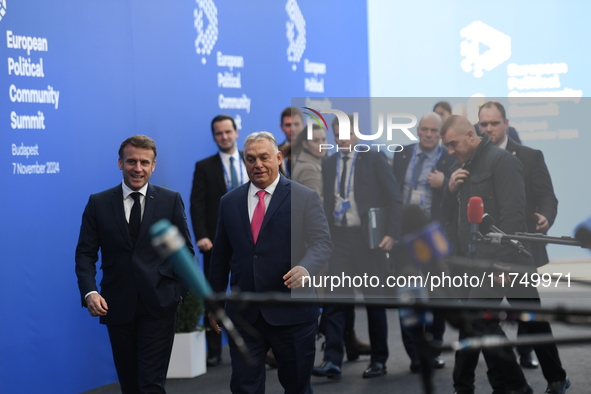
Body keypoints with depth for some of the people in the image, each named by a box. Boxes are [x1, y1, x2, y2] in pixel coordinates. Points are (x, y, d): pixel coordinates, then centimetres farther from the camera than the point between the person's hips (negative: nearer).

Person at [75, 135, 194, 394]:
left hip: (159, 304, -1)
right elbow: (85, 253, 2)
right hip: (117, 305, 2)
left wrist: (179, 291, -2)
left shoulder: (171, 201, 3)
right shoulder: (98, 203, 3)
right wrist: (89, 292, -12)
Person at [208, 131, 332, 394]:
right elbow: (220, 255, 15)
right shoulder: (230, 202, 10)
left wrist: (305, 268, -30)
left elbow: (322, 242, -10)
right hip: (244, 314, 2)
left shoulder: (304, 198, -1)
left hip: (291, 313, -2)